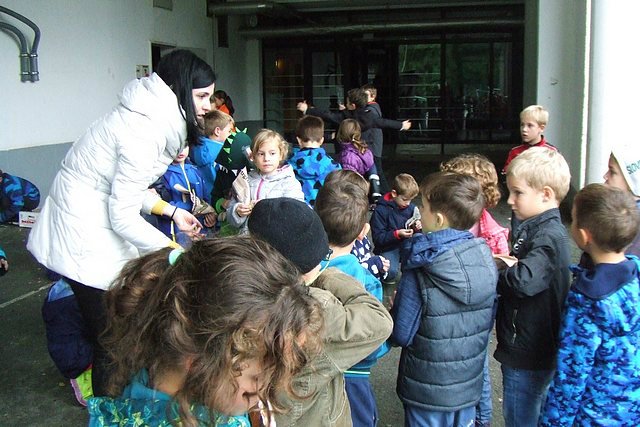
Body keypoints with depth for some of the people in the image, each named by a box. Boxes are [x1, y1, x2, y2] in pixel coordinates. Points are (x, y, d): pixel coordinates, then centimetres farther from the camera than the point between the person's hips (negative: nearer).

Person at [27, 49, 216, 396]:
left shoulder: (152, 116, 4)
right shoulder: (144, 132, -26)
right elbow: (124, 217, -22)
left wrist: (171, 211, 6)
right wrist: (177, 251, -14)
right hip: (87, 240, -9)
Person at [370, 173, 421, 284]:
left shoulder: (411, 207, 5)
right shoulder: (381, 210, -12)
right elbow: (378, 238, -14)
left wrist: (417, 227, -7)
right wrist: (397, 234, -26)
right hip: (388, 248, -5)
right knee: (391, 272, -30)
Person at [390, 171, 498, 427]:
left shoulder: (418, 274, -25)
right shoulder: (486, 258, -10)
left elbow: (401, 335, -19)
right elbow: (488, 322, 1)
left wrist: (395, 307, -1)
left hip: (427, 391, -4)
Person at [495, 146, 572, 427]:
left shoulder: (549, 237, -24)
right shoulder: (535, 229, 7)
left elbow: (524, 280, -37)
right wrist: (504, 266, -6)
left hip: (528, 353, -10)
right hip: (527, 350, 10)